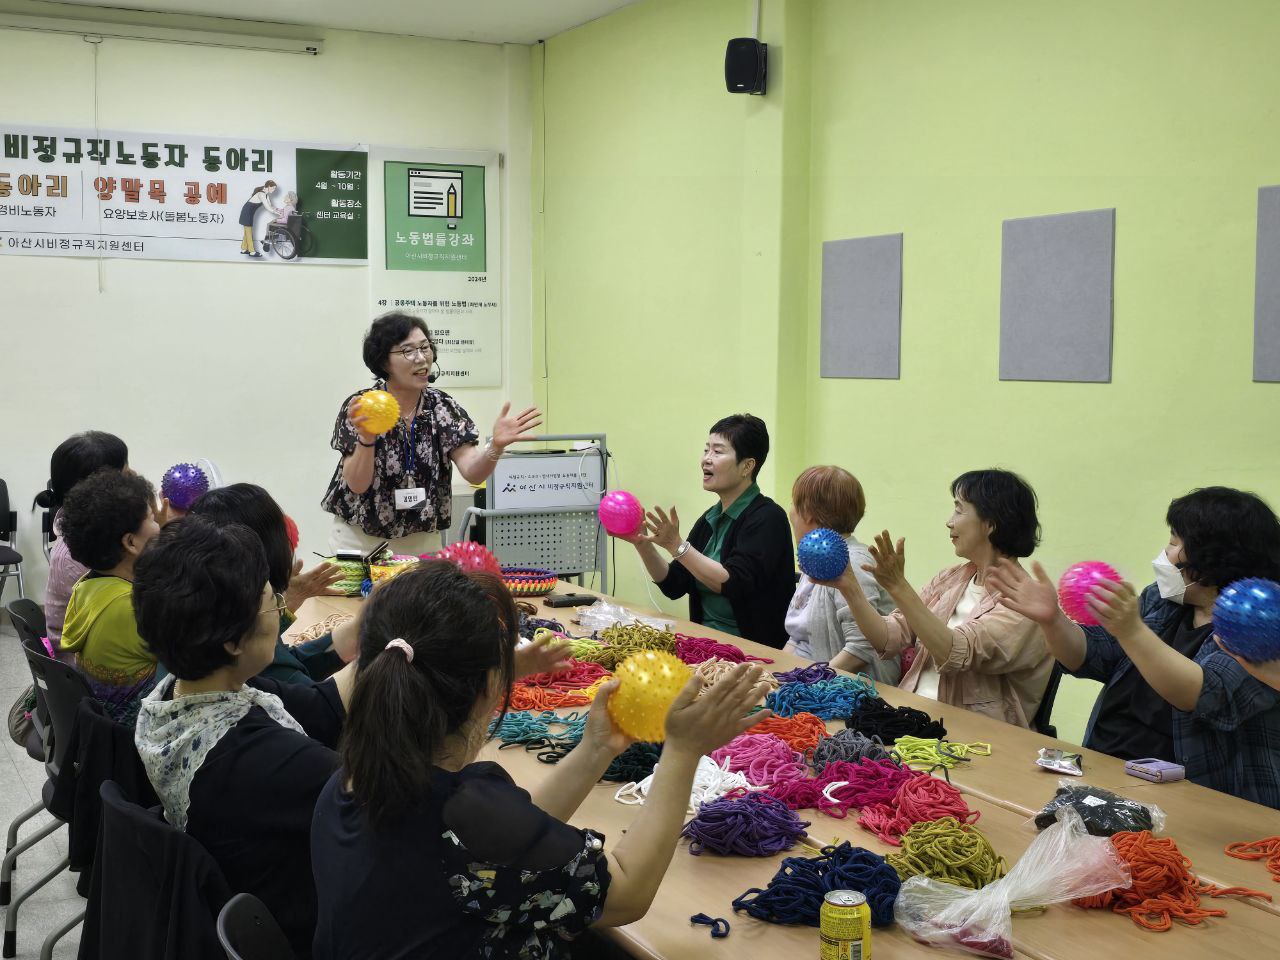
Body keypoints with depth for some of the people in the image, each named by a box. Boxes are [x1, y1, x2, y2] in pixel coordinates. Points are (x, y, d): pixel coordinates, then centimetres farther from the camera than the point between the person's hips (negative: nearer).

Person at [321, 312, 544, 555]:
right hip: (359, 538, -2)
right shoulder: (359, 409, -12)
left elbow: (472, 472, -15)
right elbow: (357, 485, -19)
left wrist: (496, 445, -36)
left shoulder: (443, 407, -5)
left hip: (423, 541, 2)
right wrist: (366, 440, -37)